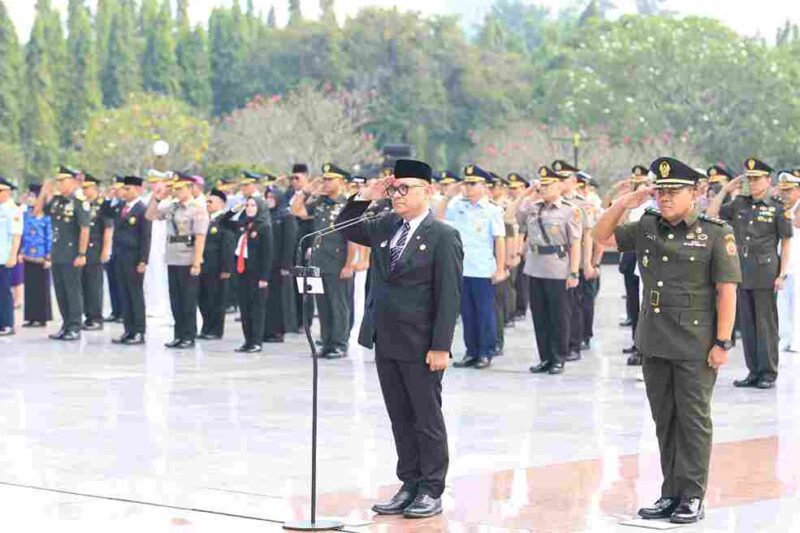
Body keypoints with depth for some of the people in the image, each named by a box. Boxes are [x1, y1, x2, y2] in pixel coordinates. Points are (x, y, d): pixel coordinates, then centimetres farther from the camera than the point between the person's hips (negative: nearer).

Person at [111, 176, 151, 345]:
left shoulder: (143, 210, -10)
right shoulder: (121, 206, 13)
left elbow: (146, 237, -13)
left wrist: (143, 261, -16)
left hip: (134, 259, -7)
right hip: (120, 257, 7)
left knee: (136, 295, -1)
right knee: (124, 295, 8)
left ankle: (139, 333, 5)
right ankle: (129, 331, 13)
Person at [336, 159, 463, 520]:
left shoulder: (443, 236, -10)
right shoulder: (385, 227, 8)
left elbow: (448, 296, -13)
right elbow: (345, 229, 21)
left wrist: (441, 346, -18)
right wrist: (364, 198, 4)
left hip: (420, 346, -6)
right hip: (385, 341, 6)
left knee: (427, 419, 4)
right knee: (400, 419, 11)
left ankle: (432, 492, 11)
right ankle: (409, 486, 19)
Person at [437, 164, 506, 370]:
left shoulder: (492, 210, -5)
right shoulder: (458, 206, 7)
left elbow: (500, 240, -6)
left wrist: (500, 269, -9)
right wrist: (447, 197, 3)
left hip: (483, 271, -5)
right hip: (462, 268, 5)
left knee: (485, 312, 2)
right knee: (467, 313, 10)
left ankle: (486, 353, 10)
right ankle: (471, 352, 18)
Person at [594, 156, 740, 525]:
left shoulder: (716, 234, -7)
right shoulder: (646, 228, 8)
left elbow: (727, 292, -9)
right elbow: (602, 237, 16)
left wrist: (722, 342, -14)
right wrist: (623, 204, 0)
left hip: (696, 348, -5)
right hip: (654, 343, 5)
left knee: (693, 421, 1)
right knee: (664, 421, 11)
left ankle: (692, 498, 7)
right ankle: (671, 493, 19)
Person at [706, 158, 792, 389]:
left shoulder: (778, 208, -2)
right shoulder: (739, 204, 10)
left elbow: (786, 243, -2)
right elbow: (711, 215, 9)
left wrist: (782, 274, -8)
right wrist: (725, 190, 5)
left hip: (765, 274, -5)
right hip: (742, 273, 5)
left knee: (766, 323, -2)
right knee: (747, 323, 8)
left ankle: (768, 373, 4)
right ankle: (753, 371, 15)